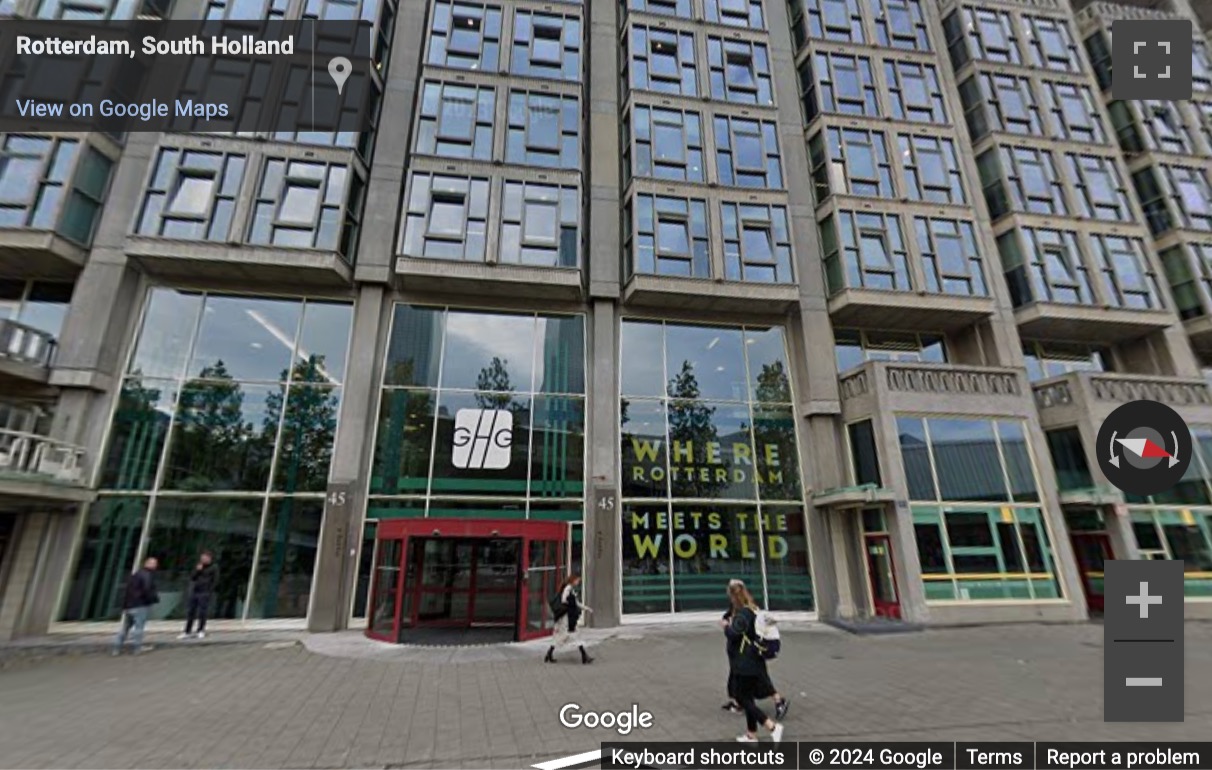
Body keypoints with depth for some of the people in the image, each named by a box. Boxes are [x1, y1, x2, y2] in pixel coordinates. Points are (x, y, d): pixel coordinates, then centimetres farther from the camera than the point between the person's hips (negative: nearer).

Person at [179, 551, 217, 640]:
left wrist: (209, 591, -12)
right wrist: (197, 570, -6)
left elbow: (215, 581, -5)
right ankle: (188, 632, 15)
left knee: (202, 613, -2)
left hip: (204, 593, -5)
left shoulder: (214, 568, -2)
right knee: (190, 612, 7)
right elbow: (192, 577, 9)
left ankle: (201, 631, 9)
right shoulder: (198, 566, 15)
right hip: (193, 592, 5)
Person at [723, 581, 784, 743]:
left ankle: (773, 726, -5)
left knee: (742, 698, 0)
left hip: (745, 665, -10)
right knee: (747, 698, 18)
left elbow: (735, 633, -29)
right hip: (751, 663, 10)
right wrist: (730, 625, 8)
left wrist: (726, 626, -10)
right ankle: (751, 735, 28)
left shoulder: (743, 612, -19)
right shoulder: (752, 610, 9)